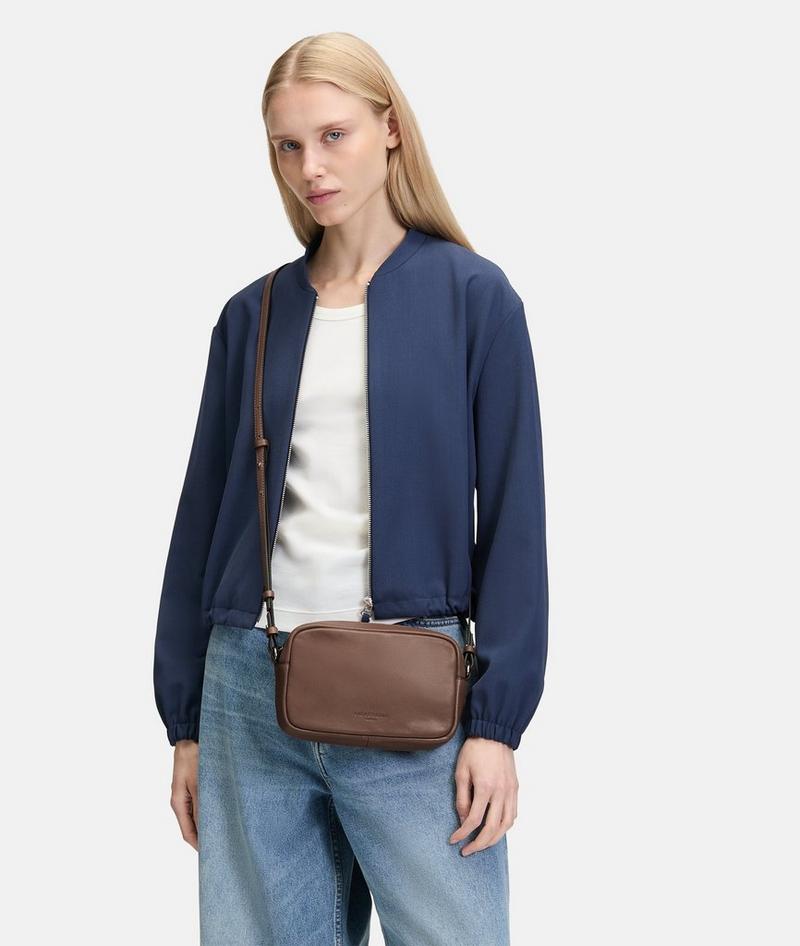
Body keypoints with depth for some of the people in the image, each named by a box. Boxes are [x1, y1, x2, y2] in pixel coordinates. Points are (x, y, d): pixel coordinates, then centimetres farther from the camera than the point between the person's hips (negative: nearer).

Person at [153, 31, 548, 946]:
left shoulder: (473, 297, 0)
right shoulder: (253, 317, 9)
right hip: (251, 690, 3)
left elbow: (513, 516, -3)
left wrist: (497, 723, -8)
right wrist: (184, 720, 11)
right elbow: (205, 513, 12)